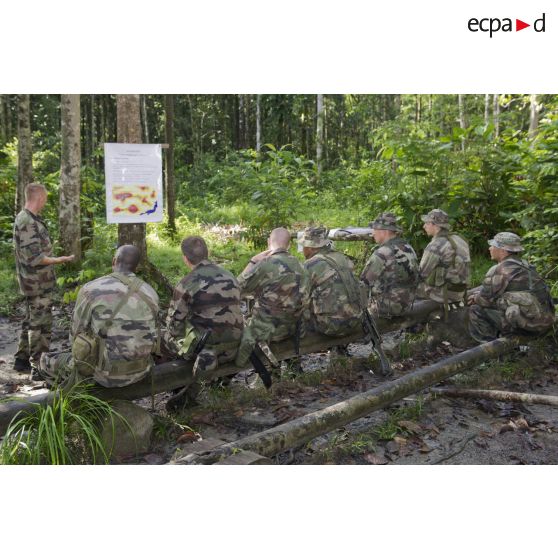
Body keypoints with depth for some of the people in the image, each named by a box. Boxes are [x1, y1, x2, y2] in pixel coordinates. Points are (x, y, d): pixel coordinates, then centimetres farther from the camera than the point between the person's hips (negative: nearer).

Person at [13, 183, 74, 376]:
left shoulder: (24, 218, 11)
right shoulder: (28, 222, -21)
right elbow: (34, 257, -24)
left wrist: (52, 258, 22)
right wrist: (59, 260, -16)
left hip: (34, 282, 10)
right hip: (38, 283, -10)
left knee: (31, 320, 19)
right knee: (41, 323, -3)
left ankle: (22, 359, 29)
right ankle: (39, 367, 3)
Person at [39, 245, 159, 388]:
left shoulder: (90, 290, -15)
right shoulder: (151, 294, -4)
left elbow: (77, 337, -5)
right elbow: (150, 337, 8)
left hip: (103, 370, -4)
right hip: (138, 370, 4)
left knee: (47, 362, 22)